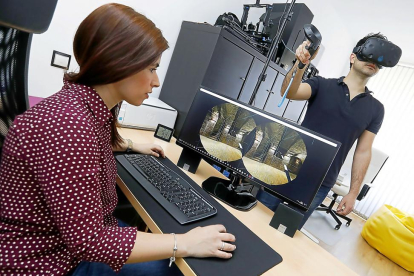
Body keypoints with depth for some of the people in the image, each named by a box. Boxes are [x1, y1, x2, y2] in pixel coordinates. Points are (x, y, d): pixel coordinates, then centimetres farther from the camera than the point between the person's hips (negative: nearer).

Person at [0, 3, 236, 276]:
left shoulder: (93, 105, -5)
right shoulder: (68, 124, -34)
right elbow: (88, 240, -31)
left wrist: (132, 146, 25)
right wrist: (184, 243, -26)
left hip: (76, 237, 8)